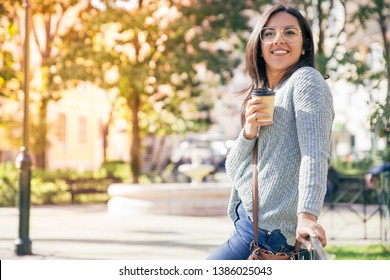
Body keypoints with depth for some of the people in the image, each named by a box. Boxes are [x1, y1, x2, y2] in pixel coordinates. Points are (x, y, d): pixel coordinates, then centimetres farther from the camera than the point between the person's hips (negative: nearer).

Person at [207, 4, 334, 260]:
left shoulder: (306, 80, -8)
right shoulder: (261, 98, 18)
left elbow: (314, 153, -22)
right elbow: (234, 171, 12)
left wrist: (307, 215, -35)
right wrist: (249, 133, -8)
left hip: (268, 229, -9)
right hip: (246, 218, 9)